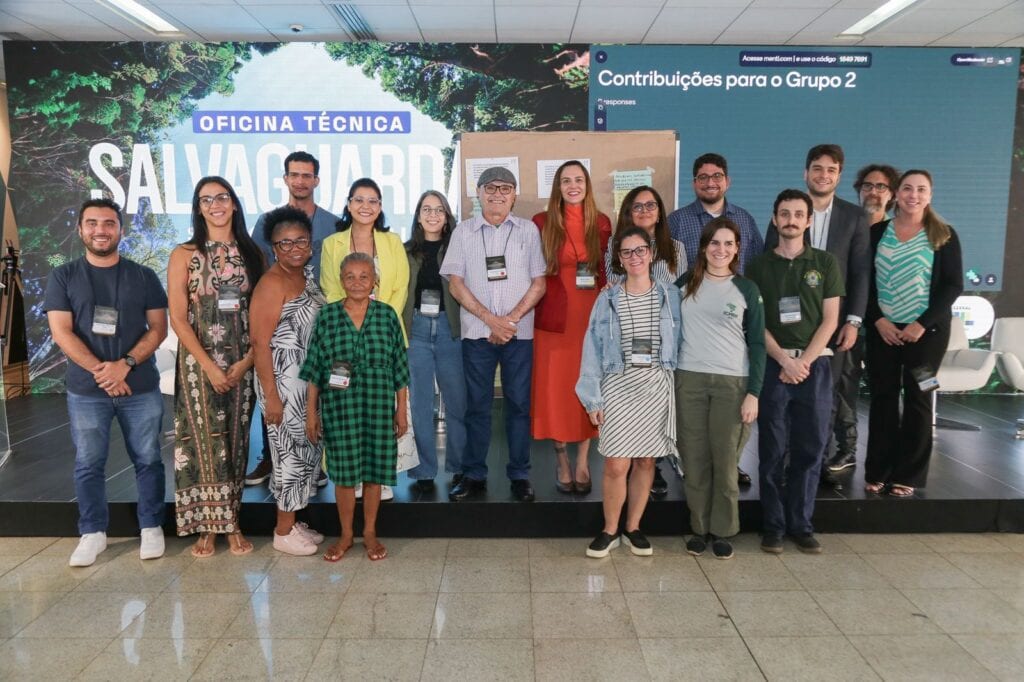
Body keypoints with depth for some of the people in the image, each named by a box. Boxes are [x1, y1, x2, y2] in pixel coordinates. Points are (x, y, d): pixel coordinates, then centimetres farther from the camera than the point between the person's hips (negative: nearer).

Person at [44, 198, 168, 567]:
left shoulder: (143, 276, 4)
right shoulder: (63, 277, 4)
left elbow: (158, 329, 0)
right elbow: (61, 332, -3)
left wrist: (125, 364, -14)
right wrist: (100, 371, -15)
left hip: (141, 388, 0)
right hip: (86, 391, 0)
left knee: (147, 460, 6)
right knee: (88, 464, 8)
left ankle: (151, 527, 20)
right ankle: (92, 533, 22)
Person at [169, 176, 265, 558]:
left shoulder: (252, 254, 6)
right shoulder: (185, 255, 0)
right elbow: (178, 318, -5)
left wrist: (246, 361, -8)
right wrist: (209, 366, -12)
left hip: (242, 364, 2)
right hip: (198, 362, -2)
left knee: (234, 441, 8)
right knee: (204, 442, 1)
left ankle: (231, 523, 18)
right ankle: (207, 526, 13)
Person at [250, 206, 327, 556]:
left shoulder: (307, 277, 9)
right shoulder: (272, 283, -15)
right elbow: (259, 342, -19)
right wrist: (270, 396, -21)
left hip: (310, 380, 8)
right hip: (284, 382, -8)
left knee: (307, 448, 14)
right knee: (291, 451, 1)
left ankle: (293, 523, 28)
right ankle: (284, 532, 16)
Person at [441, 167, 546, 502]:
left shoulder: (528, 230, 7)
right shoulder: (463, 232, 7)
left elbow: (539, 283, 4)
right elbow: (456, 284, 1)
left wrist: (511, 319, -9)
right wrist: (491, 319, -9)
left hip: (519, 332, 0)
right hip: (477, 332, 0)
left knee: (519, 404, 4)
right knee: (477, 405, 5)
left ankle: (520, 475, 14)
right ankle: (474, 476, 15)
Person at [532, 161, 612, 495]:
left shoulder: (601, 223, 7)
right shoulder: (542, 222, 0)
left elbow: (610, 270, 10)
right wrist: (535, 309, -7)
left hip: (593, 315, 2)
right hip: (554, 317, -2)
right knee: (556, 388, 2)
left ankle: (583, 460, 19)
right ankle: (562, 461, 17)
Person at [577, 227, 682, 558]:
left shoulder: (670, 296, 4)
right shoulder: (607, 299, 2)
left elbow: (680, 344, 4)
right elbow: (593, 349, 0)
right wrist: (593, 398, -5)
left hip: (657, 385, 1)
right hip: (618, 385, -1)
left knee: (646, 461, 8)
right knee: (615, 465, -4)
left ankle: (632, 528, 26)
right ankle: (609, 530, 17)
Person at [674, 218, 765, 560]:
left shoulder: (747, 289, 4)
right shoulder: (685, 283, 8)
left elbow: (757, 343, 3)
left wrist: (753, 392, -4)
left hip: (732, 382, -1)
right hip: (689, 379, 1)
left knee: (725, 461, 2)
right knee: (695, 460, 5)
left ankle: (722, 531, 16)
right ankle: (699, 528, 18)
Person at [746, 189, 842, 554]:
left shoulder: (826, 263, 8)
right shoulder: (758, 266, 6)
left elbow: (830, 320, 4)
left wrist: (805, 361, -8)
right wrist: (785, 360, -9)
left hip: (815, 363, 1)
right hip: (773, 364, -1)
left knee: (810, 448, 4)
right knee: (772, 449, 1)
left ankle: (801, 524, 14)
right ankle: (773, 525, 10)